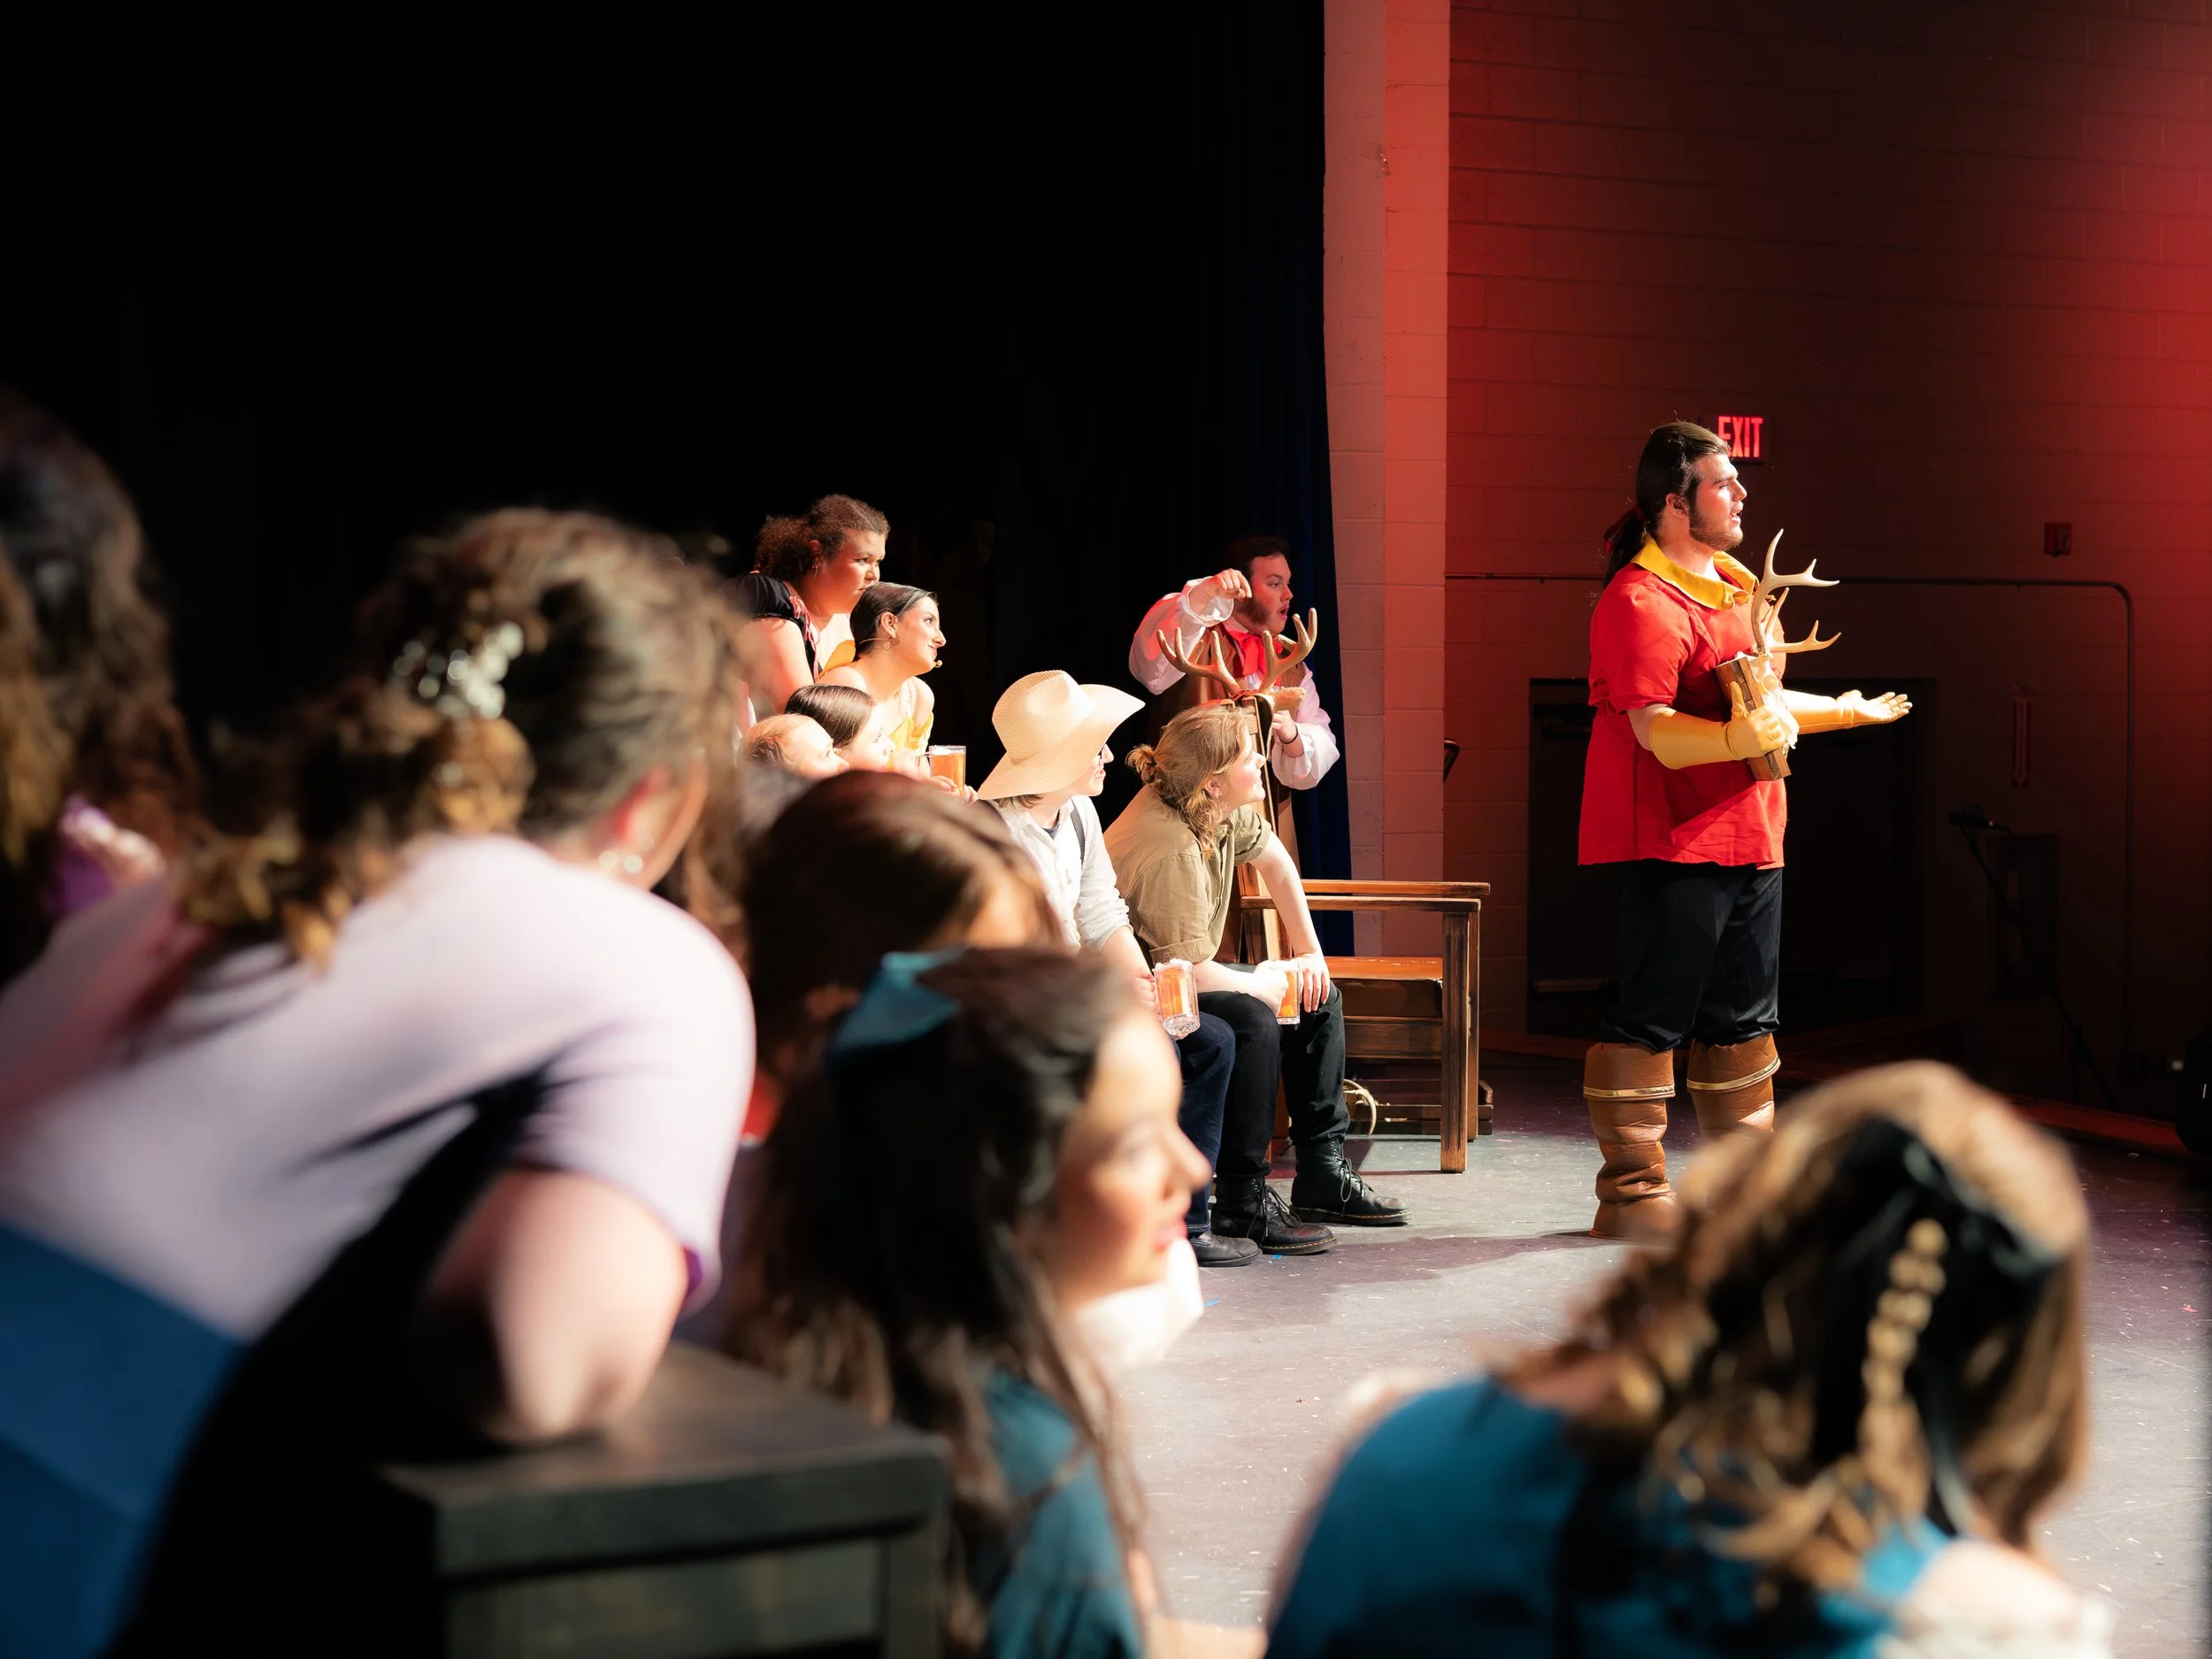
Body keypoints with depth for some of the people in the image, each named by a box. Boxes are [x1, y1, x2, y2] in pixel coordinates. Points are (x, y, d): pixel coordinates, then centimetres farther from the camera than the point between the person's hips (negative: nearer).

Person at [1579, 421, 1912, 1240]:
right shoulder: (1641, 601, -14)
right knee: (1652, 1018, -5)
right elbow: (1655, 728, -24)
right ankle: (1630, 1193, 1)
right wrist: (1741, 738, -39)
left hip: (1748, 835, 10)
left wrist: (1845, 709, 44)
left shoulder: (1734, 585, 19)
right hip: (1673, 842, -10)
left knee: (1743, 1018, 15)